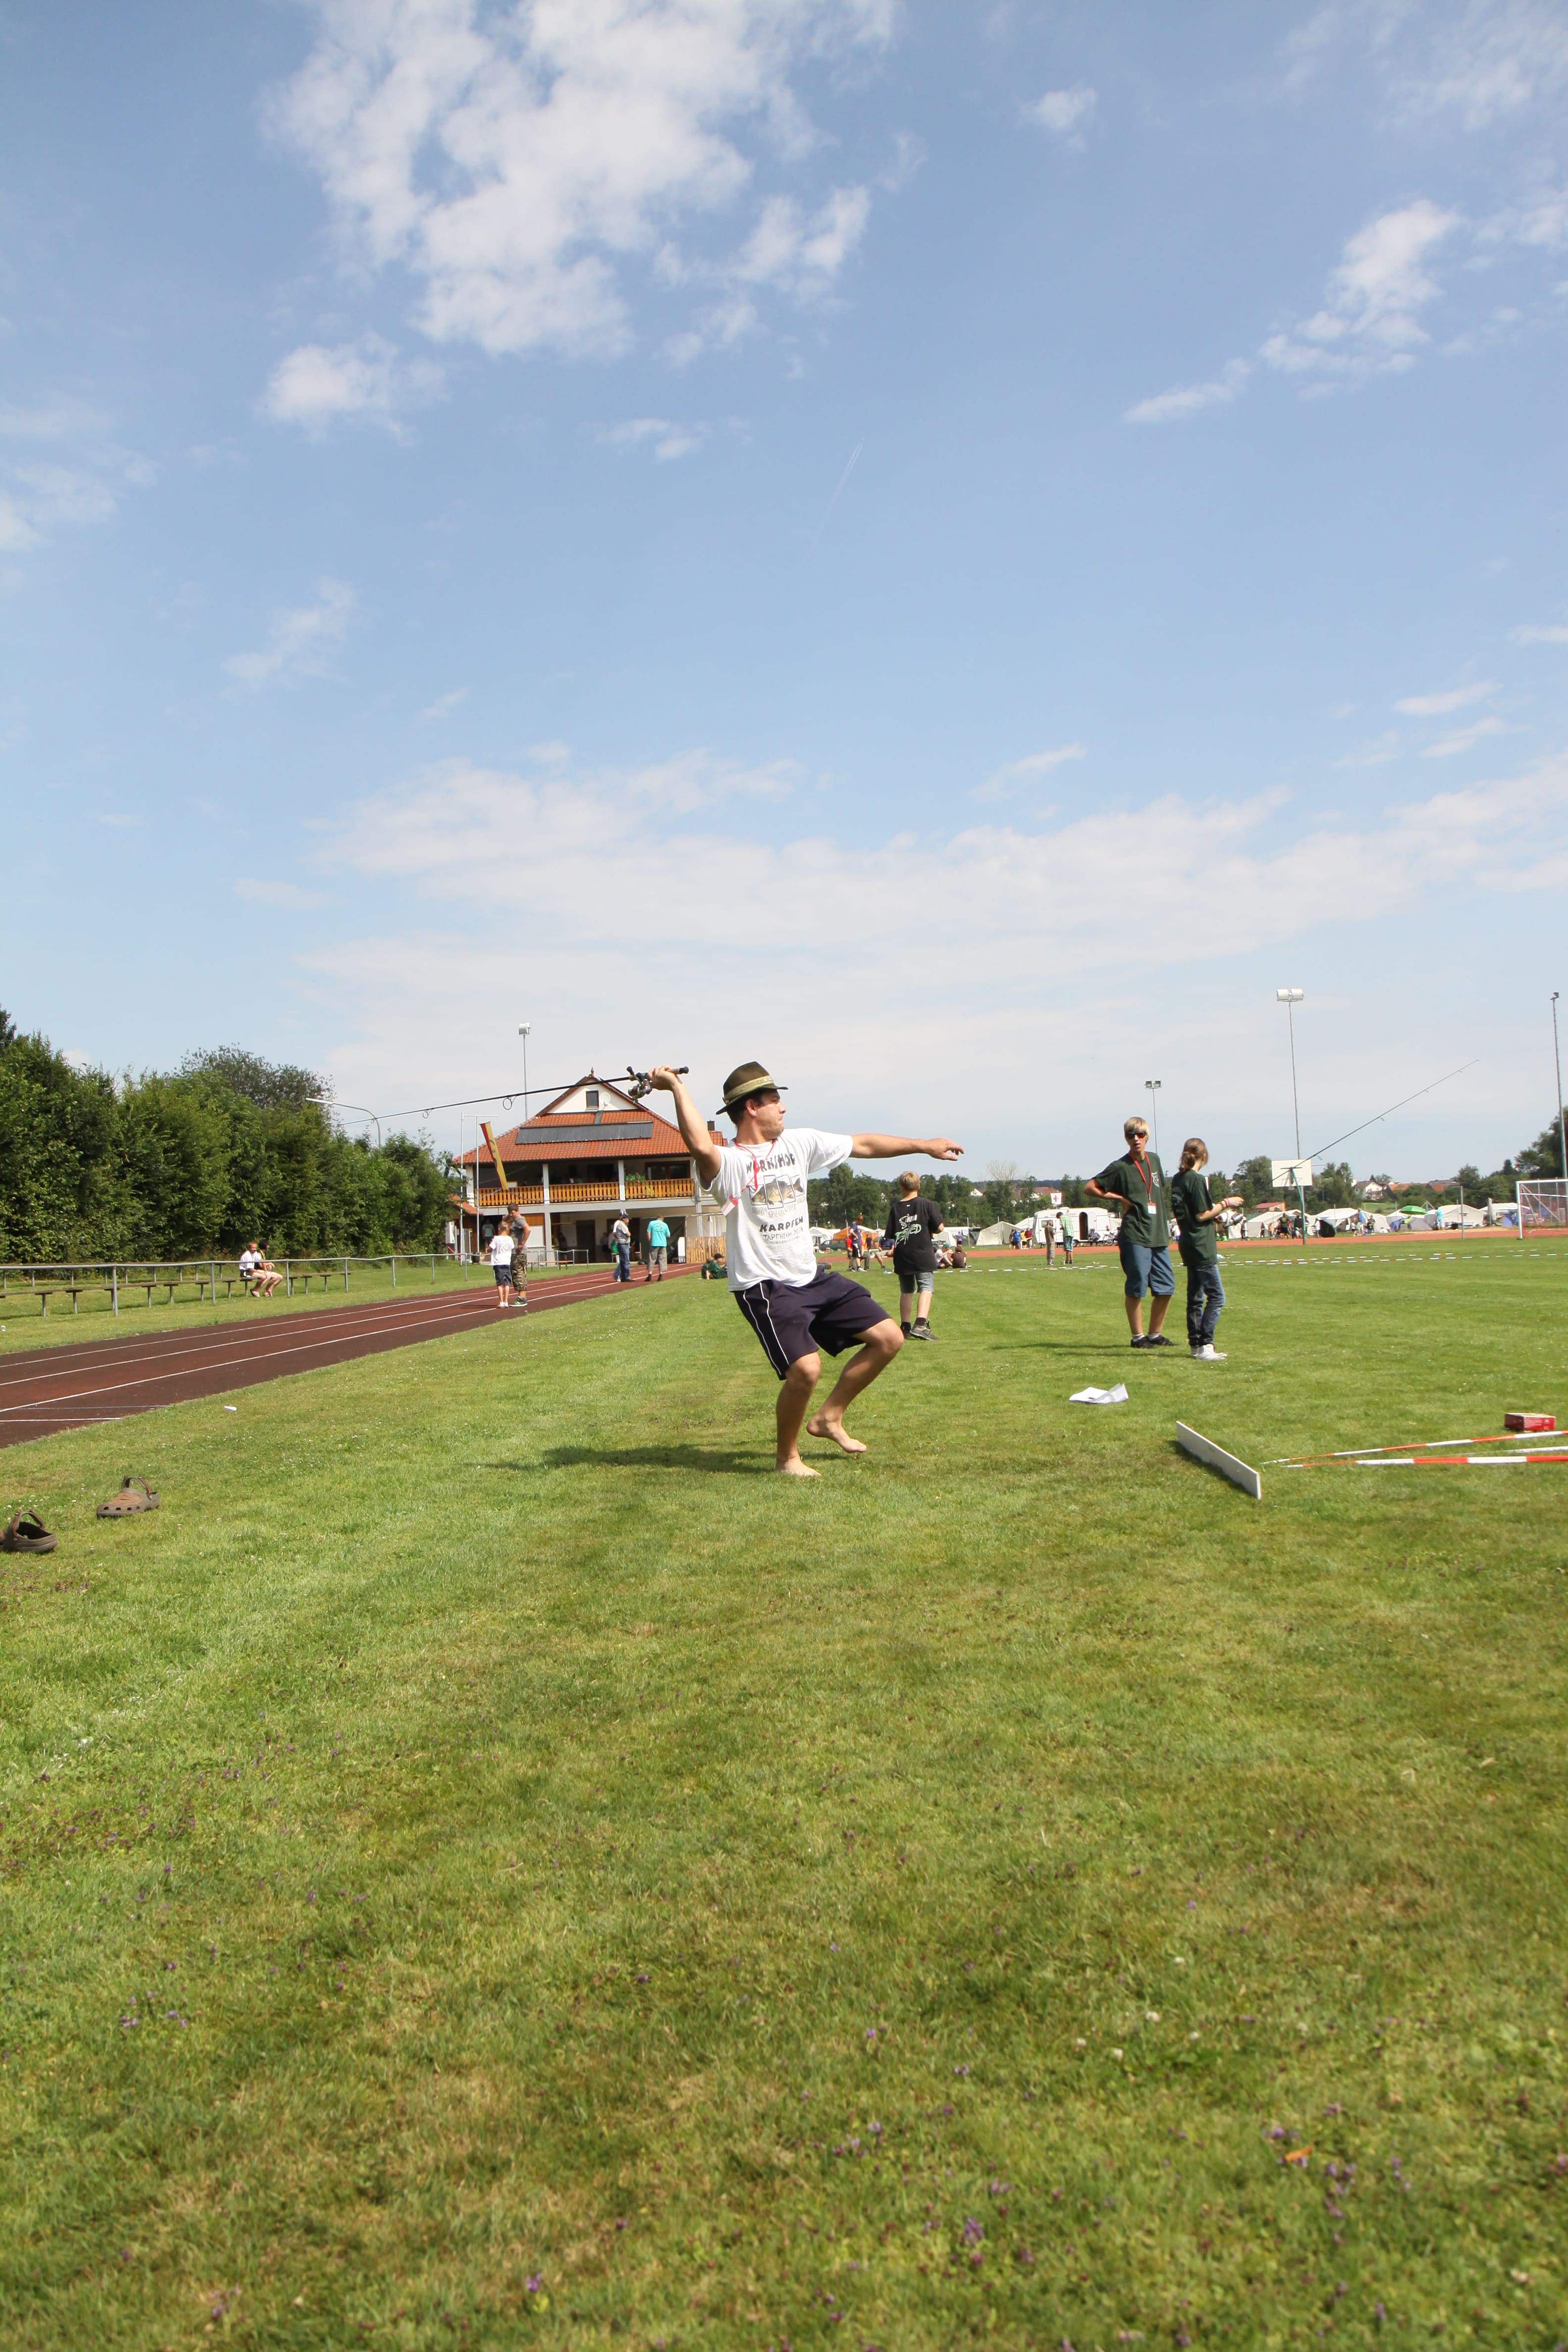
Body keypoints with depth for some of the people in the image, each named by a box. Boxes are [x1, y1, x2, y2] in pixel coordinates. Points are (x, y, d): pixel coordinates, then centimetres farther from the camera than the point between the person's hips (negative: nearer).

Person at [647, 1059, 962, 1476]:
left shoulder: (800, 1143, 9)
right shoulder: (728, 1162, -12)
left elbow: (864, 1146, 17)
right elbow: (701, 1147, -37)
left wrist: (925, 1145, 21)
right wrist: (677, 1087, -36)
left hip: (813, 1277, 8)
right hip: (764, 1287, -7)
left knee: (888, 1338, 4)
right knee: (806, 1368, -24)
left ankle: (829, 1417, 20)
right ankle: (786, 1456, 4)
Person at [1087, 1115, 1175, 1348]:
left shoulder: (1154, 1160, 14)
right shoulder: (1120, 1167, -5)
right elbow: (1090, 1187, -5)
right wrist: (1120, 1198, -7)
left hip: (1159, 1236, 6)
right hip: (1135, 1236, -6)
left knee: (1166, 1288, 8)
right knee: (1136, 1288, -3)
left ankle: (1155, 1333, 21)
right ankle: (1138, 1336, 7)